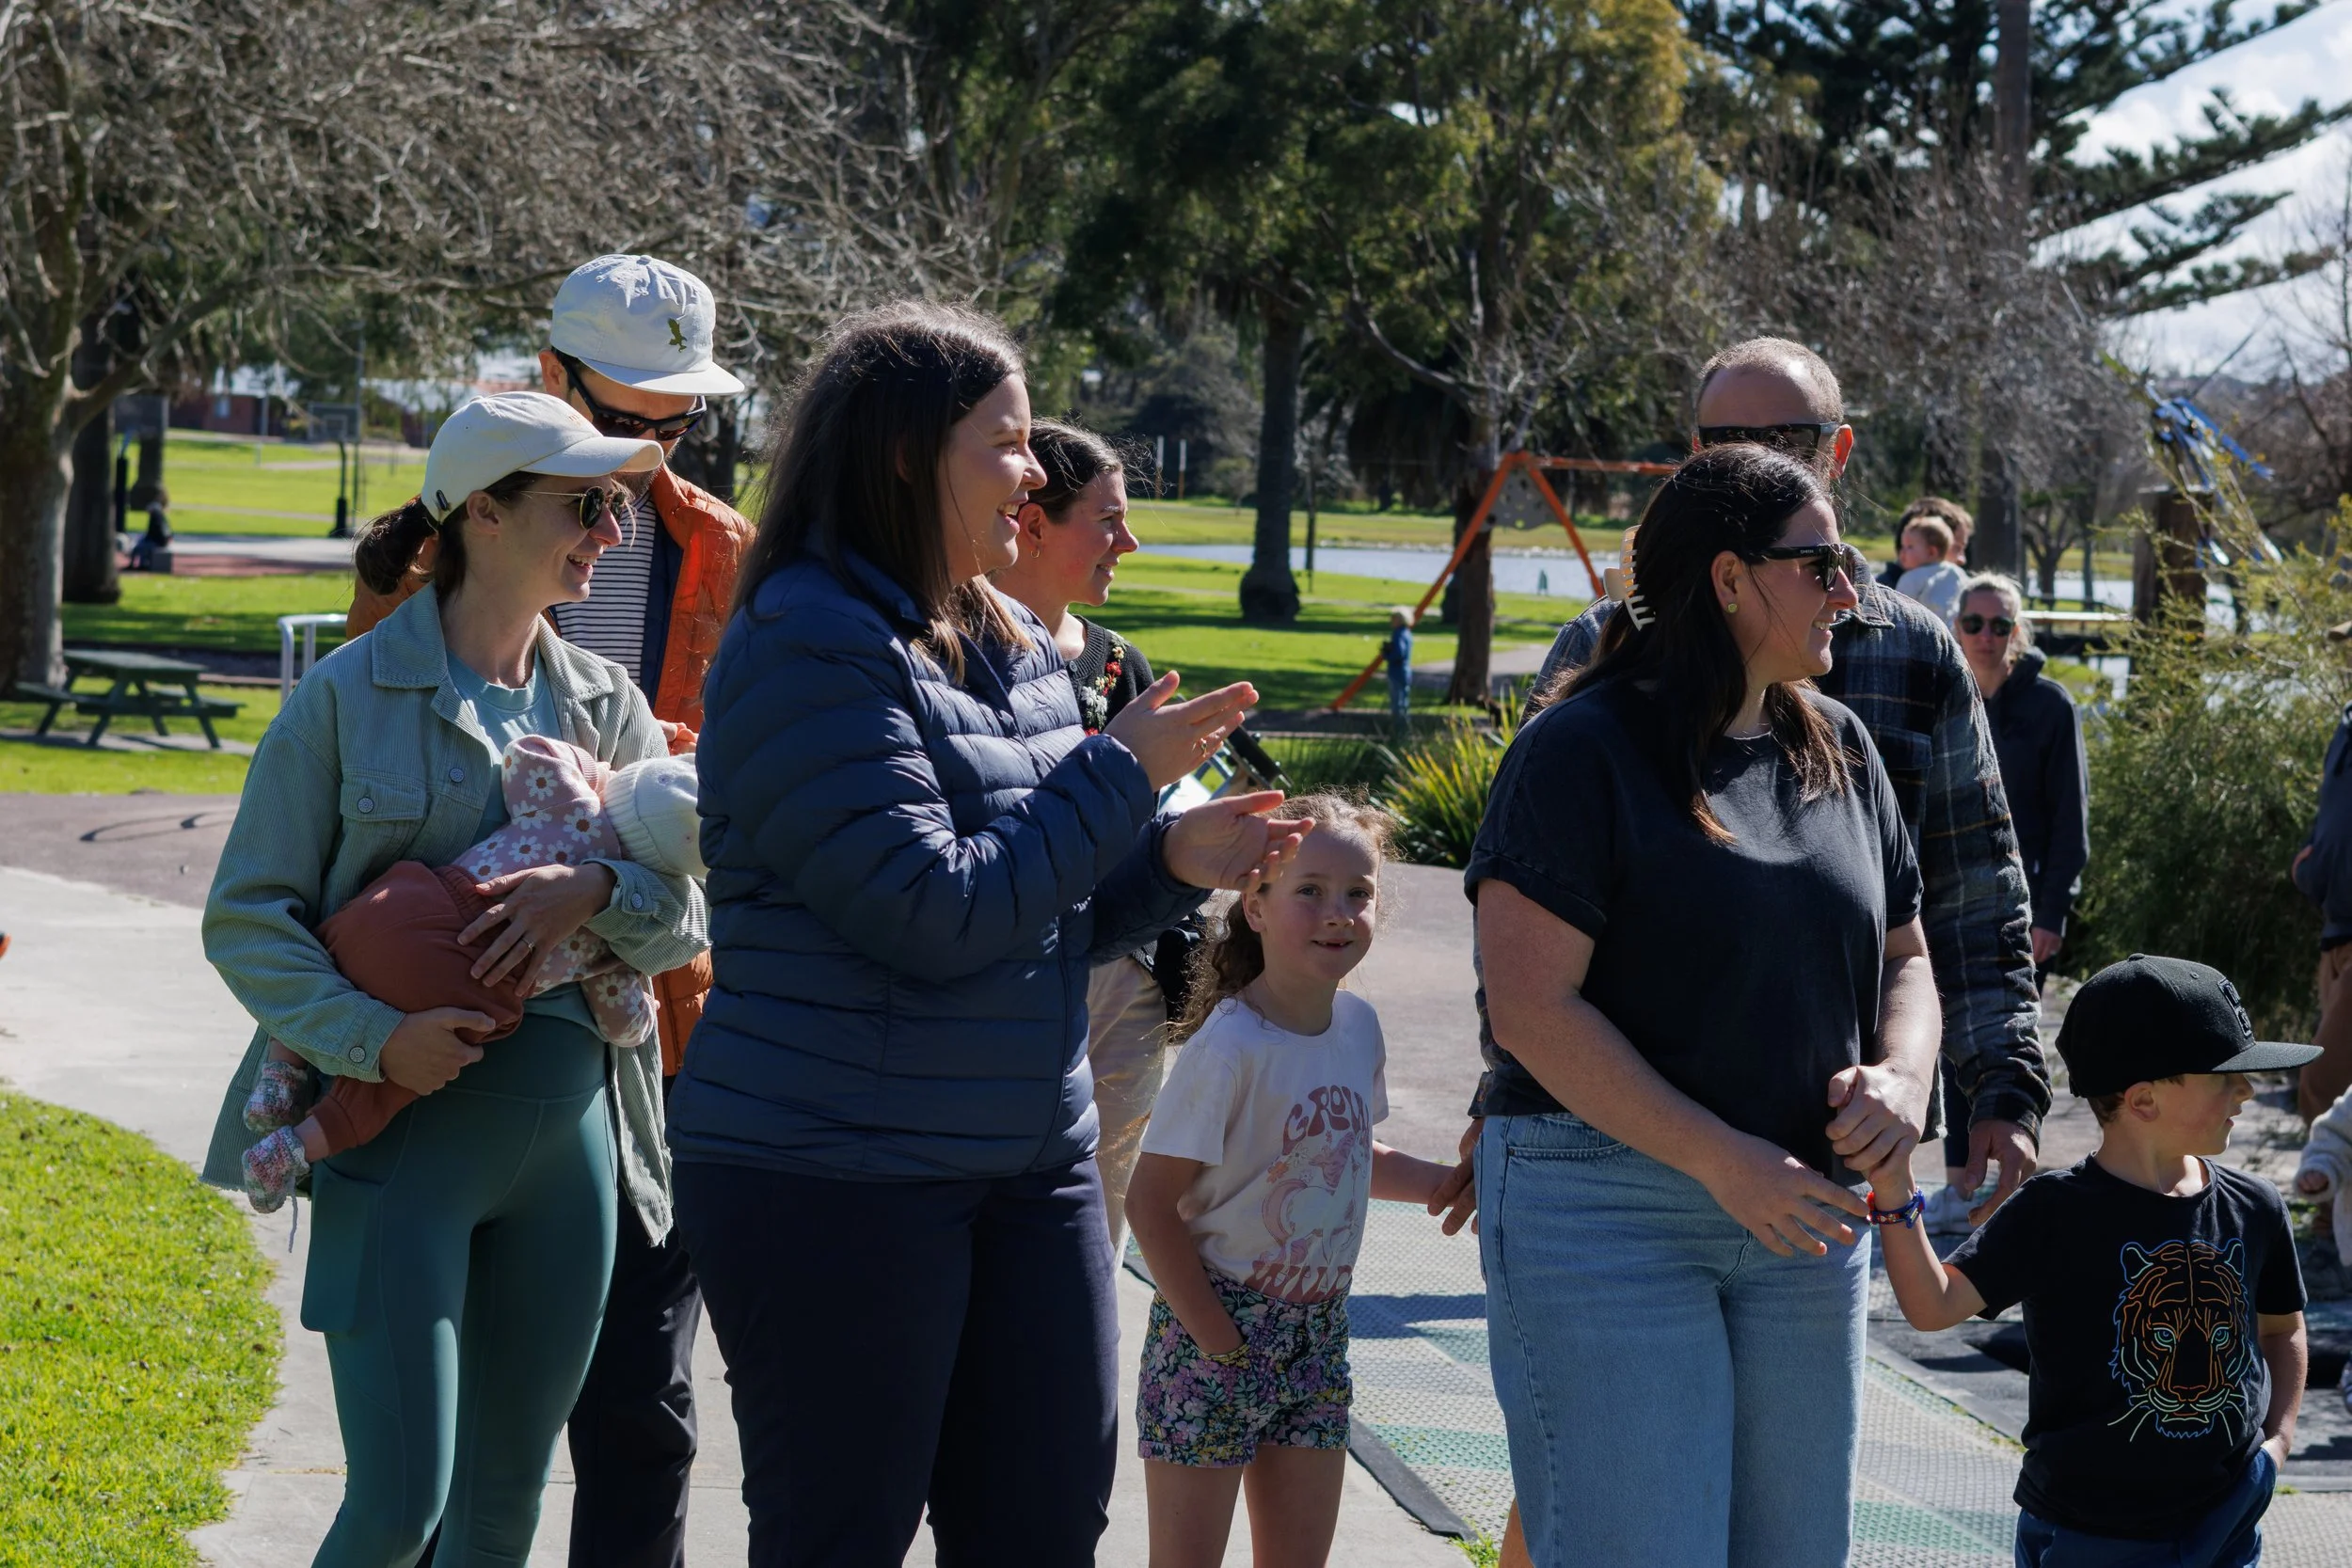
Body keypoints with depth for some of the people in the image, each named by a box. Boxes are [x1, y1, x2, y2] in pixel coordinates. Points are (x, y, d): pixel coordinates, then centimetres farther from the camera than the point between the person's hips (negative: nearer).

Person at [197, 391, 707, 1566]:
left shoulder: (606, 708, 10)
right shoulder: (349, 694, -2)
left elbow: (684, 919, 4)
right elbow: (244, 917, -4)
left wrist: (597, 890, -18)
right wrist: (375, 1036, -19)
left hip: (567, 1135, 5)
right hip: (402, 1131, -4)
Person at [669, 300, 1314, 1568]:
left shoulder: (1016, 649, 12)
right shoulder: (807, 648, -14)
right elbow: (936, 914, -21)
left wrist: (1169, 863, 0)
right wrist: (1123, 777, -12)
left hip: (1030, 1167, 8)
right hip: (832, 1176, -8)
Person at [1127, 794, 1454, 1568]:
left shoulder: (1358, 1026, 2)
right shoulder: (1230, 1047, -20)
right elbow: (1151, 1201, -18)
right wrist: (1218, 1340, -18)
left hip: (1317, 1328, 7)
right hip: (1219, 1318, -7)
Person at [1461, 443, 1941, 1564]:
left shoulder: (1837, 748, 12)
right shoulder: (1582, 749, -9)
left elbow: (1903, 954, 21)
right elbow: (1530, 1006, -16)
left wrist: (1902, 1074, -3)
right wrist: (1723, 1161, -19)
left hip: (1801, 1211, 7)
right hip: (1604, 1207, -7)